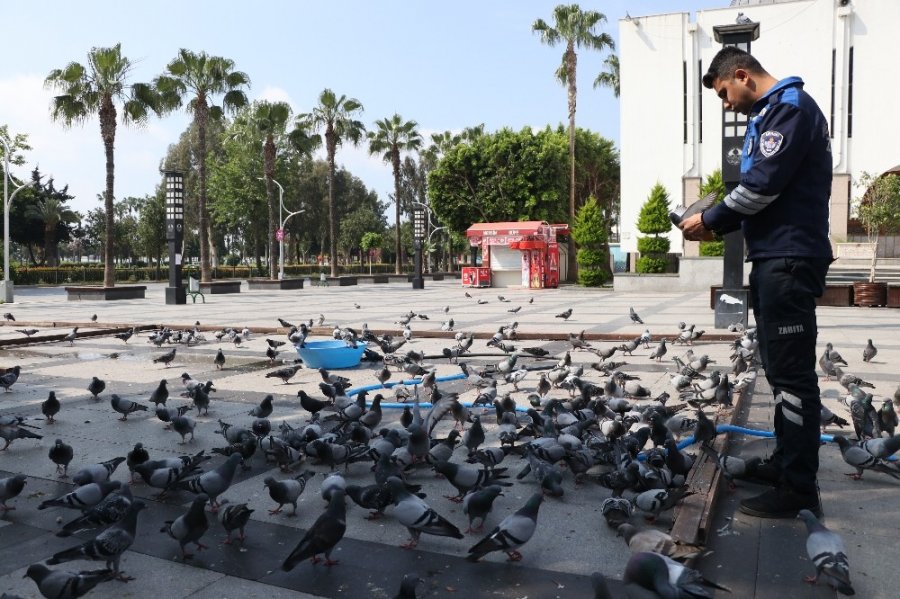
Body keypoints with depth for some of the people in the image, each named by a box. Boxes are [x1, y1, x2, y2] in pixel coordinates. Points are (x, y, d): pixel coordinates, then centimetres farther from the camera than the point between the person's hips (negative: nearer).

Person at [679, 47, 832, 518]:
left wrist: (710, 220, -7)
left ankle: (798, 489, -3)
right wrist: (720, 225, 7)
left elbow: (763, 184, -18)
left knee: (790, 372, -8)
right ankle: (786, 462, 26)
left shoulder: (790, 107, -9)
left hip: (789, 259, -10)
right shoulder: (769, 113, 21)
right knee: (781, 368, 15)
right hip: (774, 257, 10)